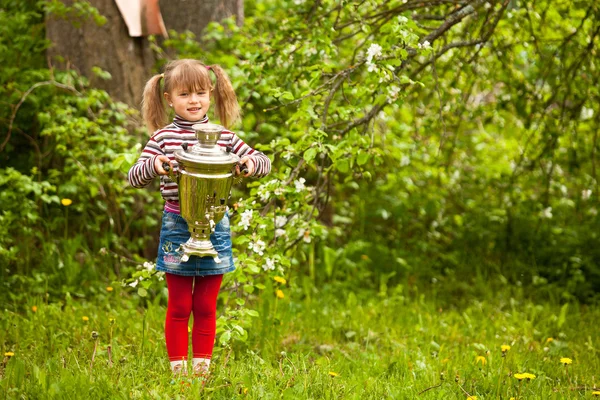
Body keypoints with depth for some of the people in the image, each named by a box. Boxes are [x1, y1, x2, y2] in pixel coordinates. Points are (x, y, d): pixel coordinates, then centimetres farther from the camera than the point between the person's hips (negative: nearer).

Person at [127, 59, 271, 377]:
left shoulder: (224, 136, 3)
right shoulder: (163, 137, -3)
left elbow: (263, 162, 9)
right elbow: (133, 178, -7)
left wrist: (252, 164, -14)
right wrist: (153, 166, -28)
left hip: (215, 226, 2)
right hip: (177, 226, -2)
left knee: (206, 307, 10)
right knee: (179, 307, 7)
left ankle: (202, 368, 21)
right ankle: (178, 369, 18)